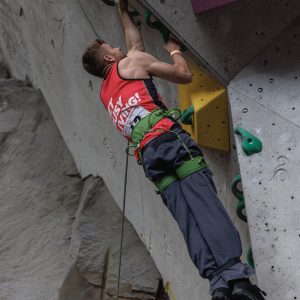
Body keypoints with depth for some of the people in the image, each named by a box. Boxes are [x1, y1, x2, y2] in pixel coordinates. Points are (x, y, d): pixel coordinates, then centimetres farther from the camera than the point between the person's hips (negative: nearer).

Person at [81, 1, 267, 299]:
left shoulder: (105, 93, 34)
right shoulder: (131, 63, 16)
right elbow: (185, 75, 17)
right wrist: (174, 50, 36)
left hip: (147, 154, 6)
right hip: (167, 137, -6)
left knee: (186, 217, -9)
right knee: (203, 201, -21)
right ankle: (234, 274, -40)